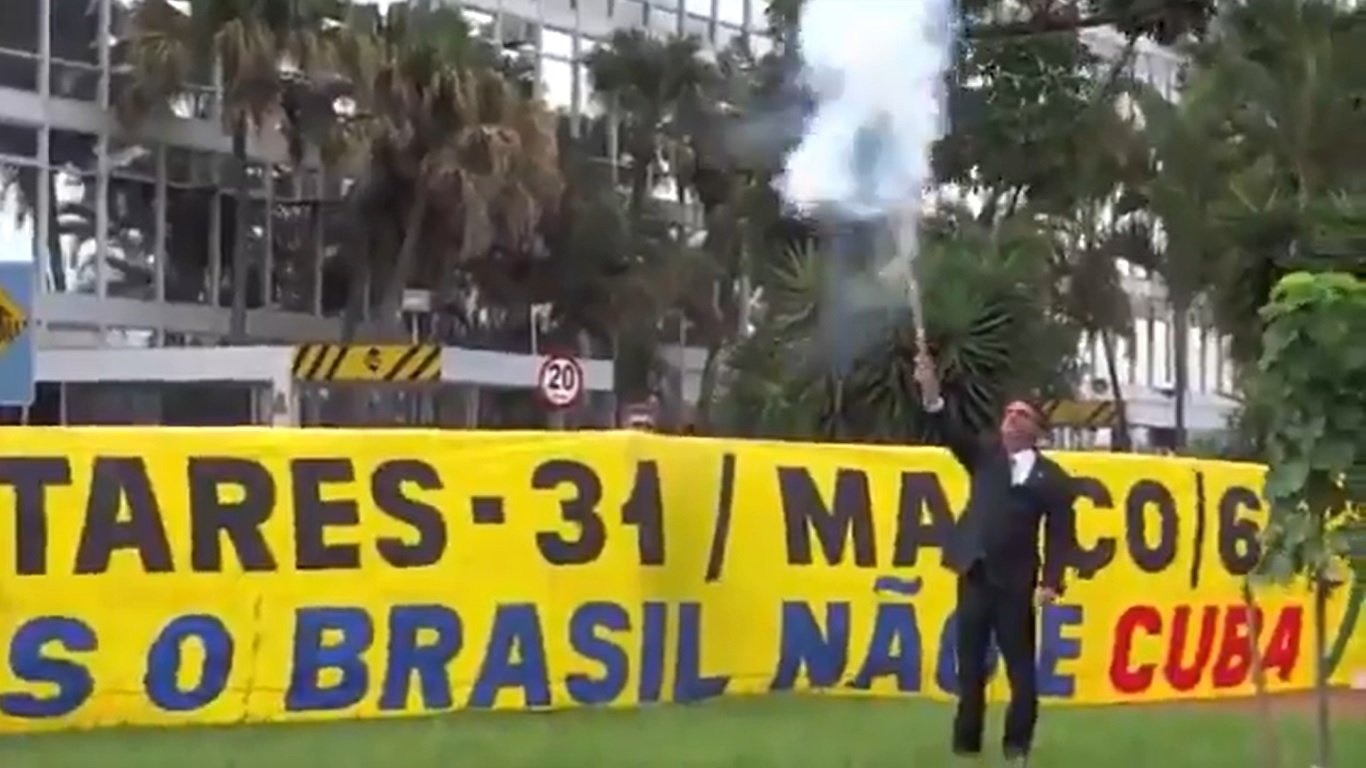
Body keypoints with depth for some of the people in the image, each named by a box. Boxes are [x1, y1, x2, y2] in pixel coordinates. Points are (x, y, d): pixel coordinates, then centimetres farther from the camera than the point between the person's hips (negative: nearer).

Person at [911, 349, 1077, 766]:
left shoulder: (1052, 478, 4)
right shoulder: (986, 455, 11)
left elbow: (1059, 534, 1)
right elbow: (951, 433, -4)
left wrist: (1051, 582, -10)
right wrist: (931, 391, -20)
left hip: (1015, 579, -2)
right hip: (975, 574, 2)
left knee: (1020, 666, 0)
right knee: (970, 665, 6)